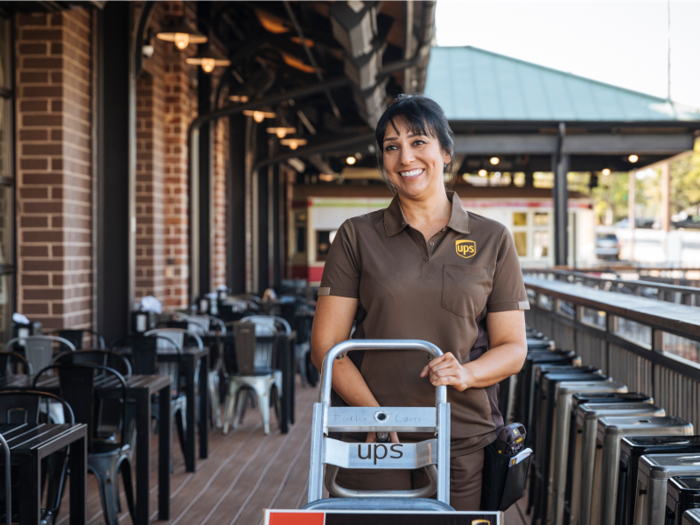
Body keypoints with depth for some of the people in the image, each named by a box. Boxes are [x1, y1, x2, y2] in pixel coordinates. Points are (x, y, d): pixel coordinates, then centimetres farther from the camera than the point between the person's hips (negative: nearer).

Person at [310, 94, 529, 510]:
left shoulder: (492, 241, 8)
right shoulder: (357, 237, 6)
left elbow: (513, 348, 8)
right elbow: (326, 344, 2)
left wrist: (466, 373, -13)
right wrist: (375, 415, -12)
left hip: (464, 443, 1)